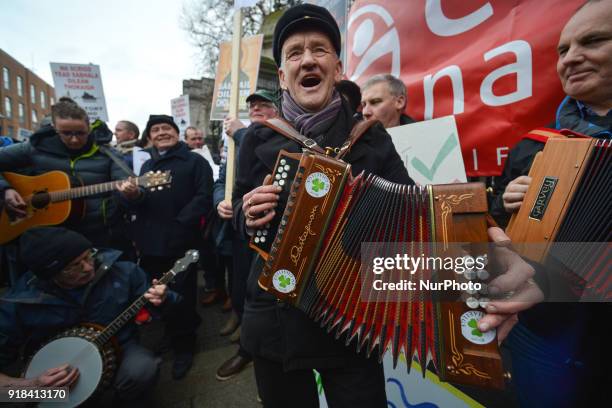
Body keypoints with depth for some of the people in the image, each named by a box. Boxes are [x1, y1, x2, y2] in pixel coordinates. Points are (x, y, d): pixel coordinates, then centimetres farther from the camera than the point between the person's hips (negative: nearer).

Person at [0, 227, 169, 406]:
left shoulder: (124, 272, -16)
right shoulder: (16, 305, -16)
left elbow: (149, 311, -1)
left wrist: (160, 300, -24)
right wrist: (31, 384, -24)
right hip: (55, 370, 1)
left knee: (142, 370, -30)